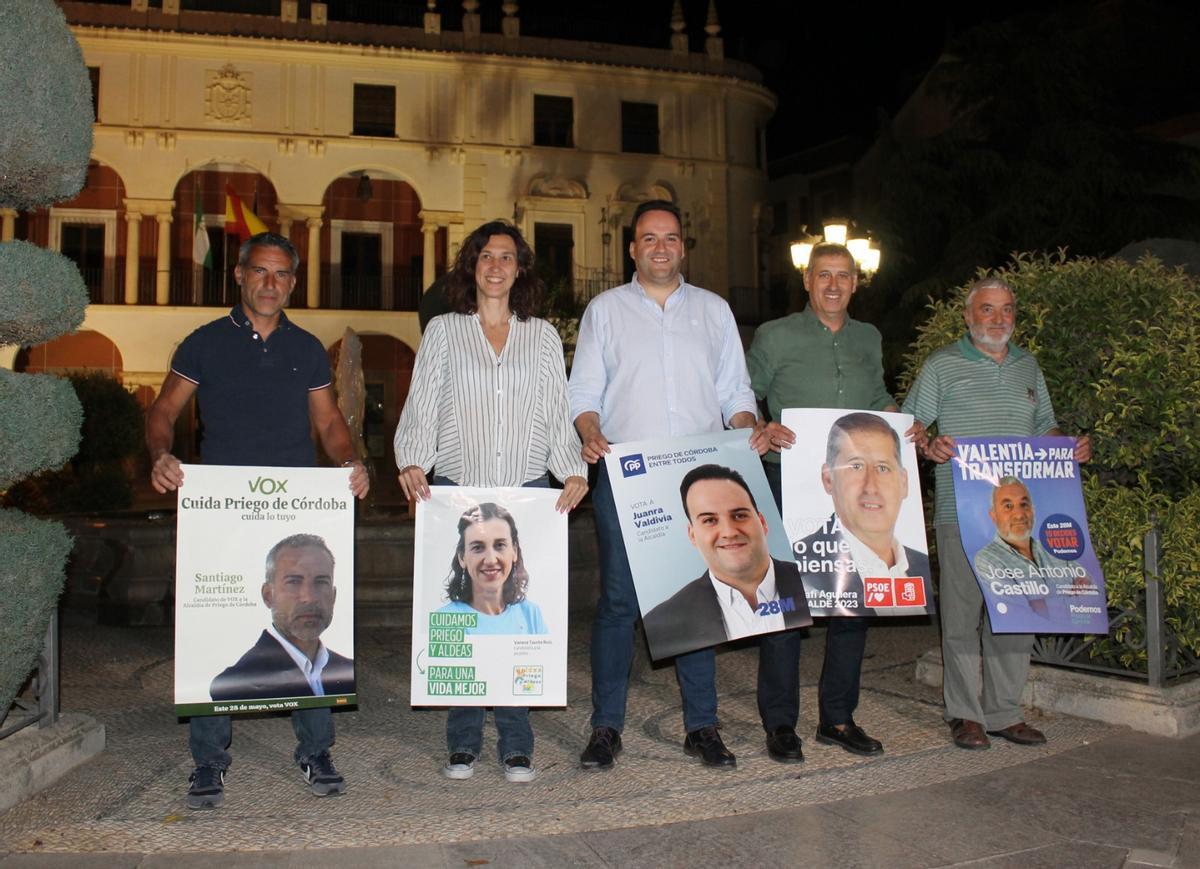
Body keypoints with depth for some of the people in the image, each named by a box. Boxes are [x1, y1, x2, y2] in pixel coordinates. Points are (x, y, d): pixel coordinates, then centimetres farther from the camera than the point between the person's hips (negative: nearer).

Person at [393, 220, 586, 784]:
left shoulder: (543, 336, 15)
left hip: (528, 494, 1)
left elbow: (557, 415, 12)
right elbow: (420, 407, 6)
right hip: (456, 491, 0)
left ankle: (516, 746, 7)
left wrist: (573, 471, -4)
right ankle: (463, 744, 11)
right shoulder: (442, 331, 12)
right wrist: (411, 463, -11)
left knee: (521, 615, -3)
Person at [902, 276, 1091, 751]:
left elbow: (1044, 426, 25)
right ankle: (965, 714, 10)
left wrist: (1072, 445, 6)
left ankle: (1005, 712, 19)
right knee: (962, 612, -1)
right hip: (960, 512, -5)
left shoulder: (1029, 366, 18)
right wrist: (928, 446, -19)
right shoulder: (942, 365, 3)